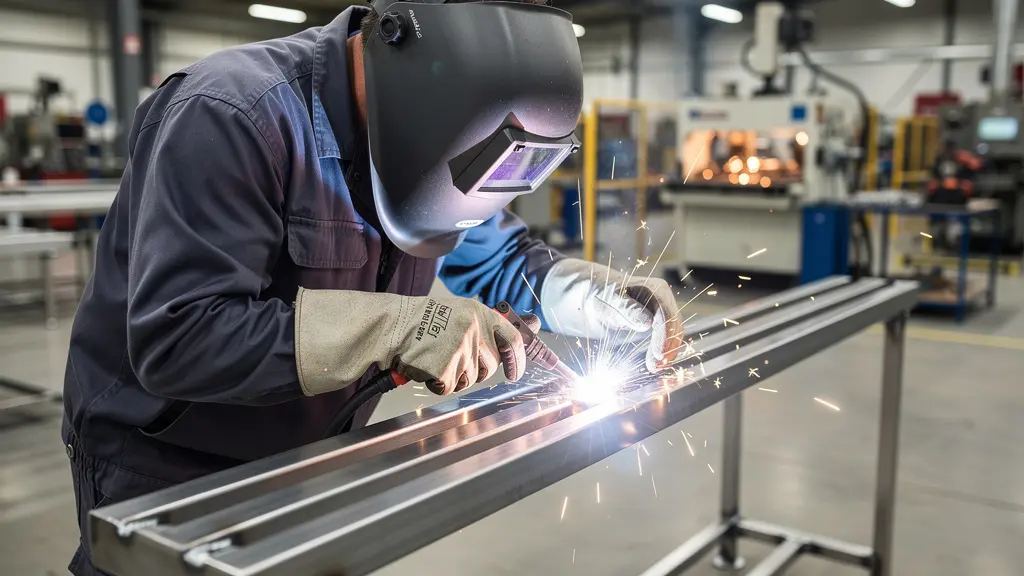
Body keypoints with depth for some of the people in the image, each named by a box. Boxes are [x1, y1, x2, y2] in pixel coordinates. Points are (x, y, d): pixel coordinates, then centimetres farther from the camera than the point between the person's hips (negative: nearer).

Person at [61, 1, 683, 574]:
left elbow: (496, 256, 9)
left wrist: (595, 295, -10)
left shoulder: (420, 142, -5)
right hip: (166, 471, -6)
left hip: (307, 456, 7)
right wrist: (399, 327, -37)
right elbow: (174, 340, -33)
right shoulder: (233, 116, -28)